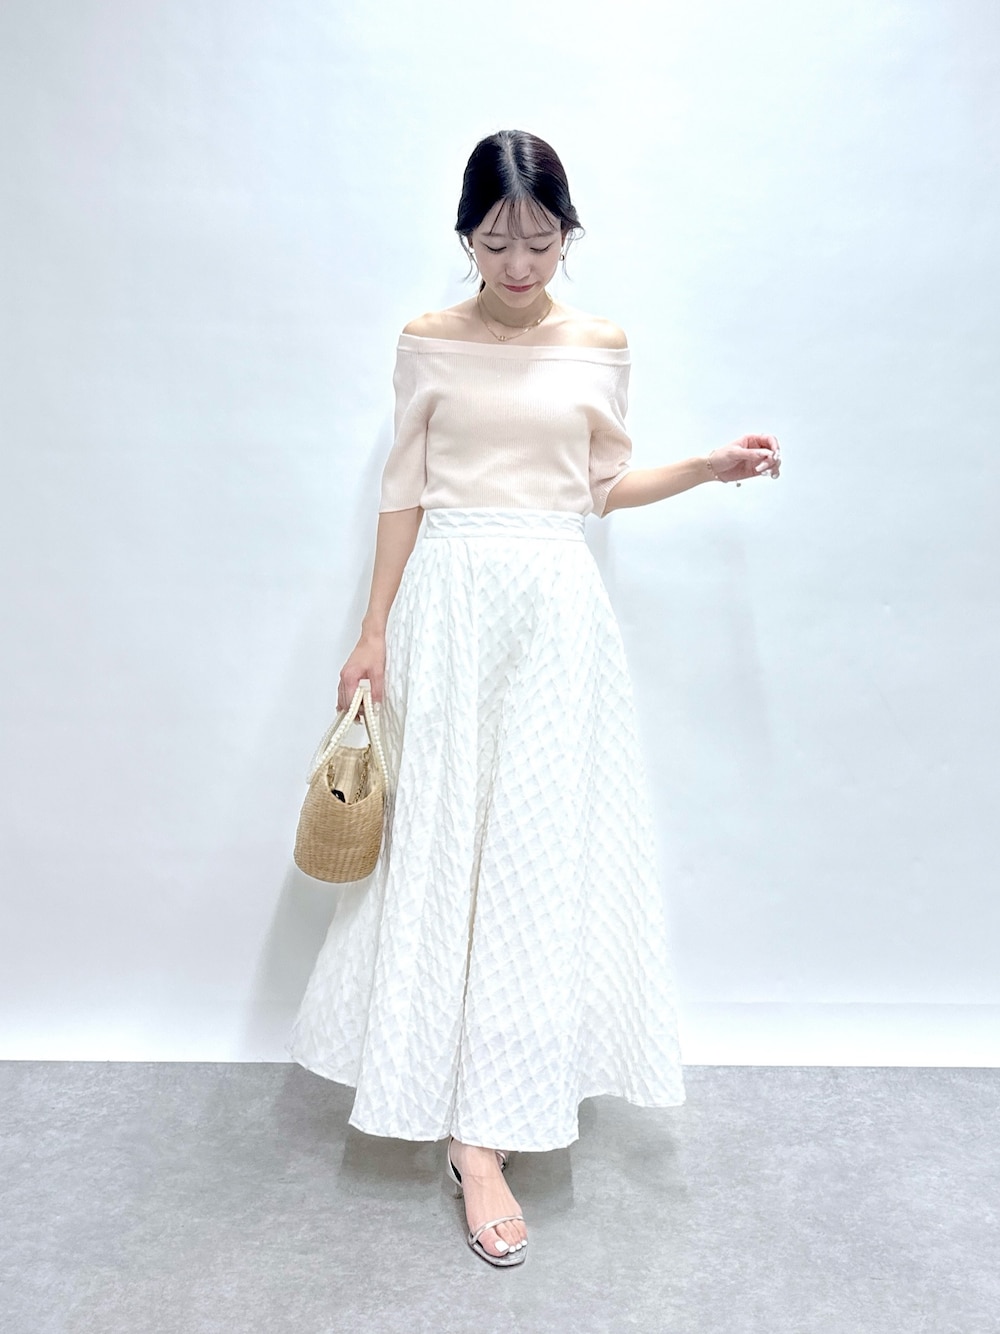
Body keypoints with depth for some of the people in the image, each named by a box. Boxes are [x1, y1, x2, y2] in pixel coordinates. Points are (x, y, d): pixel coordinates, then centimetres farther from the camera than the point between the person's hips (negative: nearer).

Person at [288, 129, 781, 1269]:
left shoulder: (599, 346, 8)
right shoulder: (429, 344, 5)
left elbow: (606, 485, 13)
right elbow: (404, 491, 5)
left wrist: (709, 467, -1)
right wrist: (375, 631, 1)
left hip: (558, 606, 1)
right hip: (451, 603, 0)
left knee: (539, 845, -1)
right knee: (442, 837, -1)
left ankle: (481, 1128, 13)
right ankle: (479, 1122, 13)